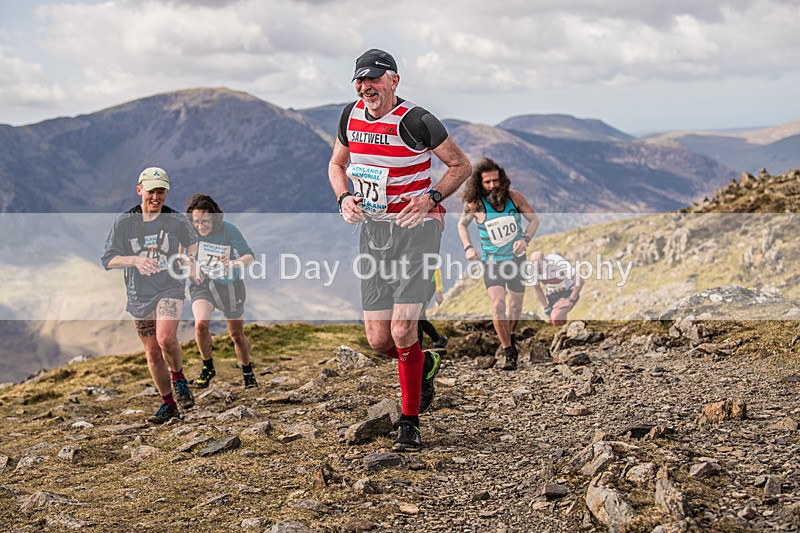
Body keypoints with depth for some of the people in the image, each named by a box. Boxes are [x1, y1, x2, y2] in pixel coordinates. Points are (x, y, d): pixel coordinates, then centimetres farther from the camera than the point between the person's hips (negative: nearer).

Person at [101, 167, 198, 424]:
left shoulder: (177, 220, -1)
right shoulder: (124, 222, -3)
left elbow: (191, 243, 20)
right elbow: (107, 260, -6)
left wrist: (193, 262, 4)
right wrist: (136, 260, -22)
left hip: (170, 289, -2)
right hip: (140, 295, 2)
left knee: (166, 338, -26)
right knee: (153, 354, 7)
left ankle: (178, 378, 4)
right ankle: (168, 403, 25)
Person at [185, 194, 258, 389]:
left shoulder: (228, 229, -18)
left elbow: (249, 256, -21)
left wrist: (234, 262, -43)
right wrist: (192, 267, -21)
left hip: (229, 285, 0)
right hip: (202, 285, 1)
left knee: (237, 334, 8)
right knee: (200, 323, -25)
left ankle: (248, 373, 33)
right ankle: (208, 367, -2)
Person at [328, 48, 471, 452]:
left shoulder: (415, 121, -14)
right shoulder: (352, 115, 2)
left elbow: (460, 165, -4)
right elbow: (337, 164, 19)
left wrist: (431, 198, -18)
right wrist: (344, 198, -1)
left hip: (416, 227, -5)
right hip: (374, 230, 5)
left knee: (402, 331, -14)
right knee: (378, 339, 2)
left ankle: (409, 423, 3)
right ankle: (424, 365, 36)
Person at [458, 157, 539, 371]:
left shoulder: (514, 197, -11)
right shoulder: (475, 203, -13)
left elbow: (534, 219, 2)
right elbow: (462, 224, 6)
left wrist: (525, 239, -15)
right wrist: (468, 247, -8)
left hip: (515, 259, 2)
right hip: (491, 261, -2)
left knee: (515, 306, 11)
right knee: (498, 305, -18)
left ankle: (511, 335, 43)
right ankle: (509, 354, -7)